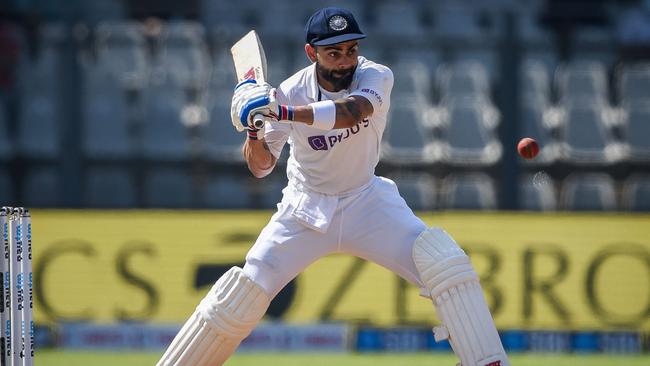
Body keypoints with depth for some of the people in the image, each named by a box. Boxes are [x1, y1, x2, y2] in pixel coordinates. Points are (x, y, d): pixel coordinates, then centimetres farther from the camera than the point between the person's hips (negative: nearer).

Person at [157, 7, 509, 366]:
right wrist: (254, 131, -37)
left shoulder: (376, 78, -18)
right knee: (246, 290, -12)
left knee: (443, 261, -21)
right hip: (307, 209, 0)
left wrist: (283, 112, -53)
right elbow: (261, 167, -15)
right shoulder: (290, 92, -16)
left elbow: (352, 112, -41)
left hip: (367, 202, 0)